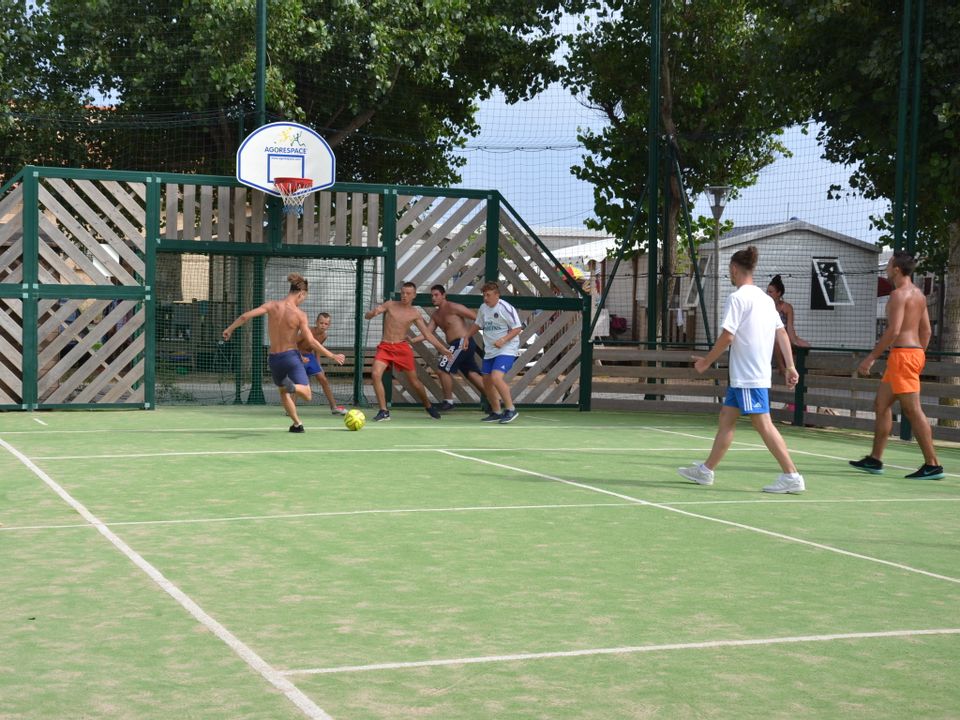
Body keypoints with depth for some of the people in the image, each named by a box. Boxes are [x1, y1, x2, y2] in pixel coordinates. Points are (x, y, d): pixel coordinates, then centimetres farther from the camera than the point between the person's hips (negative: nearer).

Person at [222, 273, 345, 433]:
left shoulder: (272, 305, -6)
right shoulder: (299, 314, -13)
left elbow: (246, 316, -9)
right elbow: (311, 341, -13)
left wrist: (230, 329, 7)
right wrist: (332, 356, -3)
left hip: (274, 358, 4)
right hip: (291, 356, -4)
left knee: (283, 392, 28)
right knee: (307, 396, 2)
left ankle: (297, 423, 24)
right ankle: (291, 386, -29)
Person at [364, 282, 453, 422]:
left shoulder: (415, 314, 2)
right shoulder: (390, 305, 3)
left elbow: (427, 333, 4)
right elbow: (367, 316, 2)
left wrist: (442, 348, -4)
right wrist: (374, 312, -23)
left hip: (402, 347, 0)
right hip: (385, 347, 0)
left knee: (413, 380, 6)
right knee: (376, 374, -21)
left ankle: (428, 407, 31)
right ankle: (384, 411, -14)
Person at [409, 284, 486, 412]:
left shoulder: (453, 308, -8)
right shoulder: (436, 315, 16)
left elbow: (477, 318, -10)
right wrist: (411, 340, -2)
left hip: (462, 343, -9)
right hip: (458, 345, 9)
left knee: (442, 369, -9)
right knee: (472, 374, 10)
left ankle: (449, 401, 1)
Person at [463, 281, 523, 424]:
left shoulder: (506, 308, -14)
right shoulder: (483, 308, 8)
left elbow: (517, 328, -14)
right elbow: (477, 324, 24)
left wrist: (503, 340, -25)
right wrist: (466, 337, 15)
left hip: (506, 350, -8)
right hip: (490, 352, 8)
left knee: (496, 377, -24)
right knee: (487, 381, 9)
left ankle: (510, 409, -13)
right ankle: (496, 412, 25)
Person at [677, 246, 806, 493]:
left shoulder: (737, 298, -12)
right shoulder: (765, 298, 13)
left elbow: (727, 337, -17)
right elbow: (782, 333, 11)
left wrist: (706, 362, -5)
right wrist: (790, 366, 11)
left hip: (747, 375, -9)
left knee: (762, 423, -9)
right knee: (726, 417, 14)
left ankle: (792, 476, -11)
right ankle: (706, 470, 20)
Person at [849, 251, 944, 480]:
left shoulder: (899, 294, -12)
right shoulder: (918, 294, 17)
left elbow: (893, 330, -20)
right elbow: (926, 330, 19)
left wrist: (871, 357, -17)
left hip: (902, 354, -10)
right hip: (916, 351, 10)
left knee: (913, 410, -9)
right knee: (881, 405, 15)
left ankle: (932, 465, -9)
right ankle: (875, 460, 19)